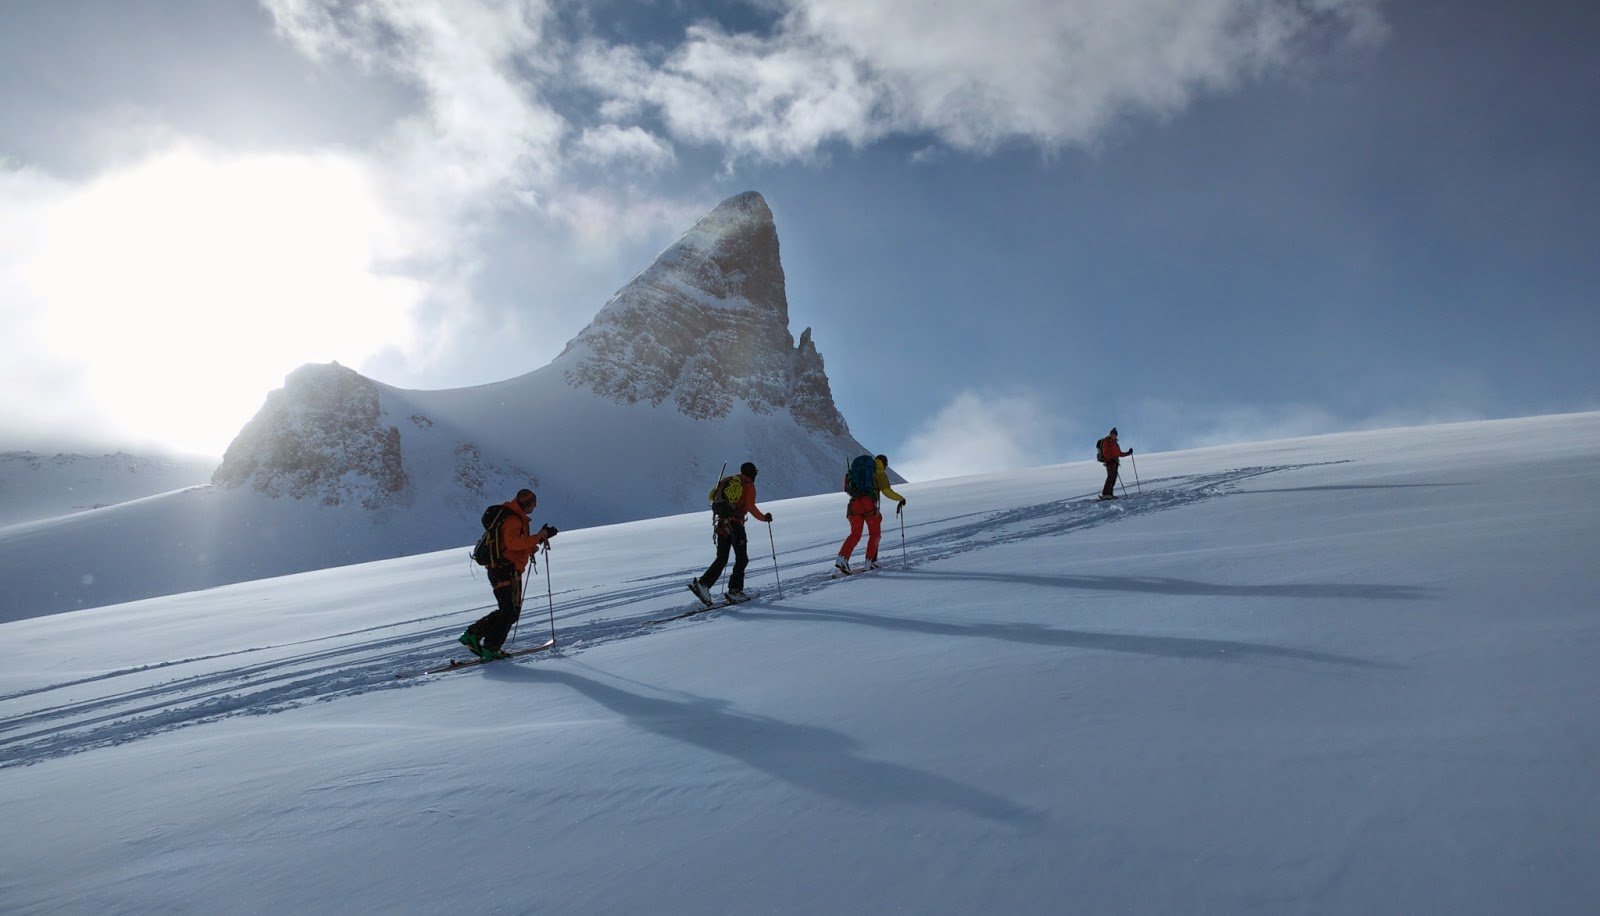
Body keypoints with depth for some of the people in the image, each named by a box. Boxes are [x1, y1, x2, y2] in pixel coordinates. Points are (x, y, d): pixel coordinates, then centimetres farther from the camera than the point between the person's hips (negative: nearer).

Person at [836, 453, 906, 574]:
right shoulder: (881, 473, 9)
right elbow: (887, 491, -3)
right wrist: (900, 498, 9)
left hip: (854, 504, 5)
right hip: (869, 504, -5)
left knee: (855, 535, 7)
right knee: (875, 533, 12)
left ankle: (842, 558, -12)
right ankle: (870, 561, 7)